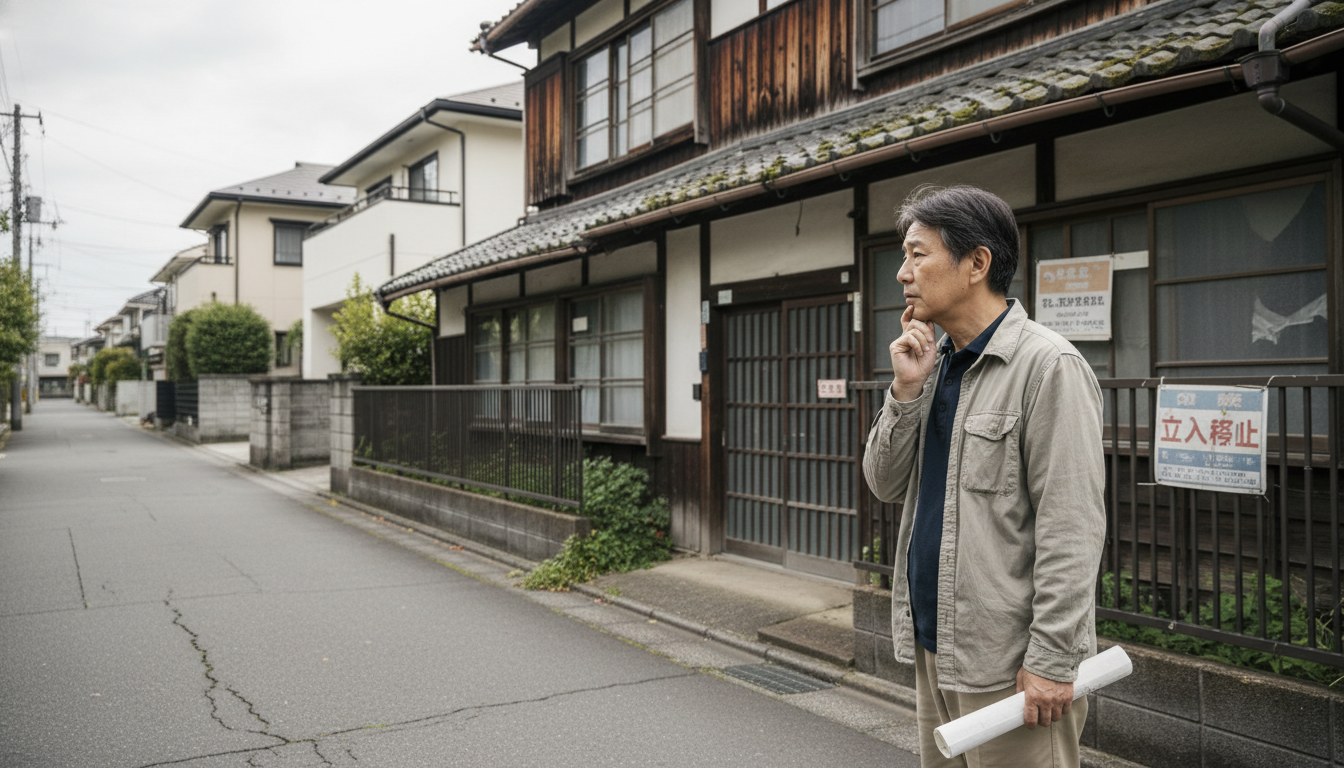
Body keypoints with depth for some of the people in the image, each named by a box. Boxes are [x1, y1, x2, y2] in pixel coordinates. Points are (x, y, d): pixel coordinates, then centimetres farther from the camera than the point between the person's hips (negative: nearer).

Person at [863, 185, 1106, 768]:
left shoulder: (1048, 366, -14)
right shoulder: (935, 363, 10)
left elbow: (1071, 530, -18)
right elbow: (886, 485, 8)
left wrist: (1051, 660, -19)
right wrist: (907, 389, -5)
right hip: (933, 646, 8)